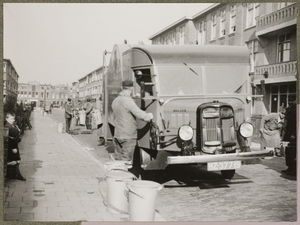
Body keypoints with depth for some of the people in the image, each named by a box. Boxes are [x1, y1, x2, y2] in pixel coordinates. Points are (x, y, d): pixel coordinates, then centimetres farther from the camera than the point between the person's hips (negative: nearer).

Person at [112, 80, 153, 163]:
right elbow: (140, 115, -20)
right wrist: (150, 116, 0)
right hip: (128, 137, -8)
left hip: (117, 135, 8)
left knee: (118, 160, 12)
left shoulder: (115, 100, 10)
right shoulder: (128, 101, -16)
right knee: (126, 162, -3)